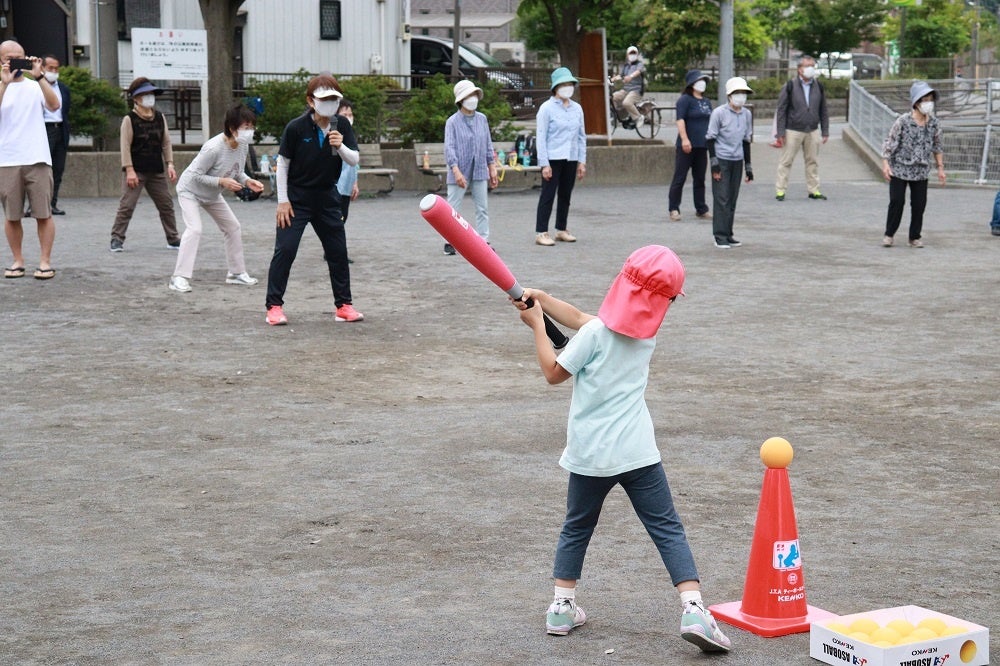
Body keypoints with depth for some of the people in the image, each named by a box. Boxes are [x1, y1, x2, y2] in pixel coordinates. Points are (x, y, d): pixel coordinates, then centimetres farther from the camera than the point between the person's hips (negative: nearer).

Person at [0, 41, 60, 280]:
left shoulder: (36, 86, 9)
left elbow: (54, 105, -10)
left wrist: (39, 76, -16)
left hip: (37, 160, 0)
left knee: (43, 214, -2)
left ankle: (45, 261, 2)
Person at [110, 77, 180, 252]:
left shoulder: (160, 118, 9)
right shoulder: (129, 119, -7)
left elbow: (166, 143, 13)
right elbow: (125, 146, -10)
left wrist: (170, 164, 4)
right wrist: (129, 170, -16)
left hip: (156, 171, 5)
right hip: (136, 171, -5)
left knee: (166, 205, 11)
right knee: (126, 206, -8)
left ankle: (173, 239, 21)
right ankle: (117, 239, -3)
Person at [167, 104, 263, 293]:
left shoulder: (243, 145, -13)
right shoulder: (213, 148, -37)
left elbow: (238, 171, 2)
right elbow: (195, 175, -30)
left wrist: (248, 181, -18)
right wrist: (222, 181, -37)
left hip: (212, 195, 8)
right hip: (190, 190, -8)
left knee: (233, 227, 10)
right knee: (194, 229, -24)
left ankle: (237, 273, 22)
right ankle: (179, 278, -23)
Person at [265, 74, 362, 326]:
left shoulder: (342, 125, -4)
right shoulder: (296, 127, -15)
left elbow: (354, 160, -5)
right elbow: (283, 163, -7)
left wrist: (340, 146, -27)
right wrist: (283, 200, -9)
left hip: (327, 198, 4)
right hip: (296, 198, -4)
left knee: (338, 251, 7)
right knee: (285, 250, -9)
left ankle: (343, 305, 18)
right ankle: (274, 306, -3)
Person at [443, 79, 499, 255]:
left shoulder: (482, 119, 8)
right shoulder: (453, 121, -6)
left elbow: (488, 145, 14)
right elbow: (449, 147, -11)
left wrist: (492, 168, 11)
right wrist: (456, 171, -20)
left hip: (479, 171, 4)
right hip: (460, 172, -4)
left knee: (482, 208, 7)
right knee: (452, 208, 0)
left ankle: (483, 241, 14)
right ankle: (450, 242, 7)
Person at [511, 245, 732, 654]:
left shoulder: (596, 333, -11)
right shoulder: (649, 332, 5)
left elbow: (554, 373, 0)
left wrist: (537, 325, 8)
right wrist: (540, 298, 8)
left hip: (589, 455, -1)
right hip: (637, 452, 1)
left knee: (576, 529, 17)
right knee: (668, 529, 2)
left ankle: (562, 608, 21)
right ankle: (693, 610, -12)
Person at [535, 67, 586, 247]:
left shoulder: (577, 109, 11)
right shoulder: (547, 108, -6)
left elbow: (581, 136, 15)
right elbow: (541, 137, -8)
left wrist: (582, 161, 9)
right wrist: (544, 163, -13)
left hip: (571, 159, 5)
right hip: (553, 158, -5)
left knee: (565, 196, 11)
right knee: (548, 196, -4)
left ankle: (562, 230, 22)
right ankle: (541, 232, -2)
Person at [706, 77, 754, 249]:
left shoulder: (746, 114, 8)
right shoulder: (719, 113, -8)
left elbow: (746, 141, 16)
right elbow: (710, 139, -6)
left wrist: (748, 167, 15)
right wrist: (714, 164, -13)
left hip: (737, 161, 5)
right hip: (721, 159, -5)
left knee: (732, 199, 7)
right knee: (721, 198, -7)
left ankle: (728, 234, 14)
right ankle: (720, 236, -4)